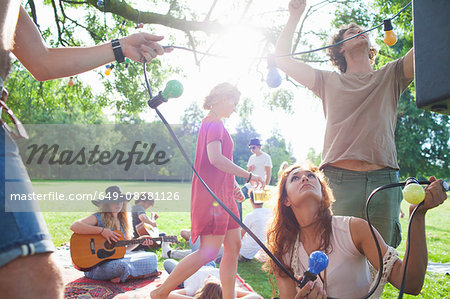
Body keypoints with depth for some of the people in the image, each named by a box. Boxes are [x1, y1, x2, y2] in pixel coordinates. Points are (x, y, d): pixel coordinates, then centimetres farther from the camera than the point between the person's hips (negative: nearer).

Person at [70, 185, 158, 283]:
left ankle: (121, 278, -8)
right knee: (123, 265, -39)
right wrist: (101, 230, -27)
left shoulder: (123, 221, 13)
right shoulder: (98, 218, -7)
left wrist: (139, 240, 3)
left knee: (152, 257, -5)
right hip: (97, 265, -7)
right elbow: (74, 226, -25)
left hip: (117, 258, 7)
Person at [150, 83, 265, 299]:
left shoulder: (212, 123, 21)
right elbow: (215, 158, -26)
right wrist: (249, 175, -22)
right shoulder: (214, 123, -11)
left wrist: (233, 187, 24)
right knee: (210, 250, -10)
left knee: (233, 246, 8)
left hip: (222, 193, 11)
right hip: (213, 192, -11)